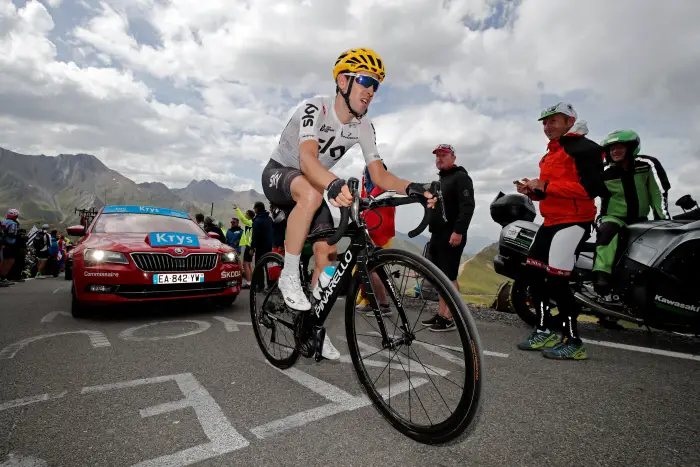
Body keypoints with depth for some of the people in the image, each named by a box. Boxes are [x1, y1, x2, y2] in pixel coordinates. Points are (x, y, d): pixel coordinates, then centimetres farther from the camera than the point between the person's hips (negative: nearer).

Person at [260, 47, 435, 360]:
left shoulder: (363, 126, -7)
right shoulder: (315, 108, -25)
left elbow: (379, 175, -13)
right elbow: (308, 159, -43)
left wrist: (410, 188, -33)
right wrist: (334, 185, -64)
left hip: (318, 187, 6)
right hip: (279, 174, -5)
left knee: (326, 254, -8)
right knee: (312, 193, -41)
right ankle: (289, 276, -25)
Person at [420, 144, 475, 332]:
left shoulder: (461, 177, -6)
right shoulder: (440, 179, 22)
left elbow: (468, 206, -18)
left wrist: (458, 231, -26)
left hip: (452, 236, -9)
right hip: (438, 236, 9)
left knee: (450, 277, -6)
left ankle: (449, 318, 0)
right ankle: (441, 314, 18)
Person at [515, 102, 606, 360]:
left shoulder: (585, 148, -8)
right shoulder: (551, 153, 21)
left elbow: (591, 188, -21)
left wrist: (546, 186, -20)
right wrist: (532, 190, 6)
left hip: (573, 222, -10)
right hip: (550, 221, 10)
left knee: (556, 280, -13)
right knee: (534, 274, 8)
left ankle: (573, 342, 1)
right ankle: (544, 331, 19)